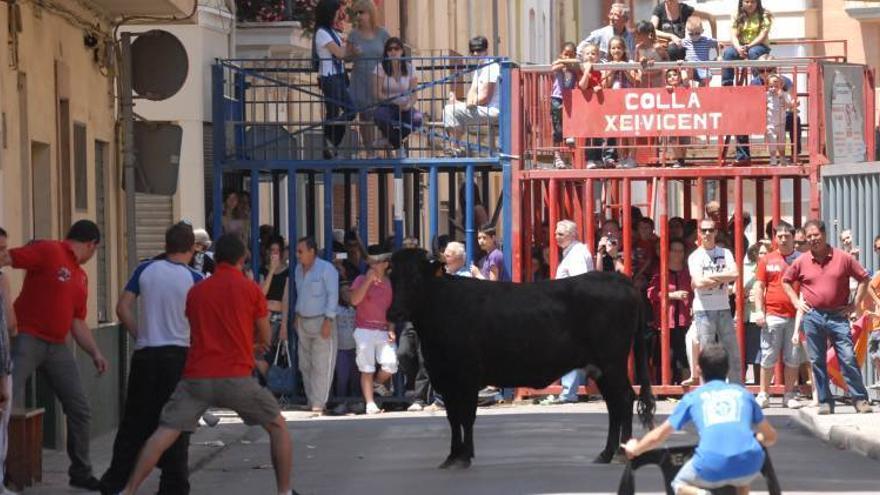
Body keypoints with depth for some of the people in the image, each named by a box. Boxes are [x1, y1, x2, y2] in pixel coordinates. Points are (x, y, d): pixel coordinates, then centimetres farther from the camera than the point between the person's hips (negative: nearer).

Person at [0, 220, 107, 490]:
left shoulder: (81, 277, 18)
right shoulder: (48, 252, -7)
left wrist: (94, 352, 10)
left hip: (57, 346, 8)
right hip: (28, 339, -8)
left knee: (80, 410, 10)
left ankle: (81, 472, 22)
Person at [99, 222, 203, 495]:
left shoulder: (145, 270, 1)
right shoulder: (194, 279, -5)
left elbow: (123, 308, 0)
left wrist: (139, 335, 9)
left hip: (145, 354, 2)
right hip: (178, 353, -2)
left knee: (134, 421, 9)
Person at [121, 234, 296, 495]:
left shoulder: (195, 291, 13)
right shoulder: (250, 289, 2)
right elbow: (264, 338, 10)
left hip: (196, 378, 2)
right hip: (236, 378, -2)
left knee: (163, 434, 1)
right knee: (278, 427, 16)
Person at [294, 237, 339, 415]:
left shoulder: (326, 269, -9)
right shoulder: (298, 269, 13)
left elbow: (333, 296, -12)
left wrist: (328, 321, -18)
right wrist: (297, 317, 16)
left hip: (321, 321, -7)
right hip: (303, 321, 7)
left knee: (321, 365, -8)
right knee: (305, 365, 7)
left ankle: (318, 404, -8)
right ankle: (311, 401, 13)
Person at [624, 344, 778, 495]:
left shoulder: (693, 397, 21)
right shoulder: (742, 393, 24)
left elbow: (657, 436, 28)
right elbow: (770, 438, 32)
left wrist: (635, 449, 49)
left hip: (711, 467, -3)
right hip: (748, 463, 3)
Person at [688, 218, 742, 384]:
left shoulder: (725, 253, 7)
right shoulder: (695, 256, -1)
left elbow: (735, 274, -9)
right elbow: (699, 282, -15)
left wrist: (710, 277, -12)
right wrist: (723, 277, -6)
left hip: (724, 308, 3)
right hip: (703, 310, -3)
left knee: (732, 351, 4)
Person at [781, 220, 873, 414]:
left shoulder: (843, 258, 0)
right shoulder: (801, 262, 5)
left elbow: (863, 278, 7)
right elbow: (786, 281, 20)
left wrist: (855, 304, 2)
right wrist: (796, 302, 9)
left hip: (838, 316, -2)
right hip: (813, 316, 2)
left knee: (848, 359, -7)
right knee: (817, 362, 4)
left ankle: (860, 400, -2)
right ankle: (825, 402, 11)